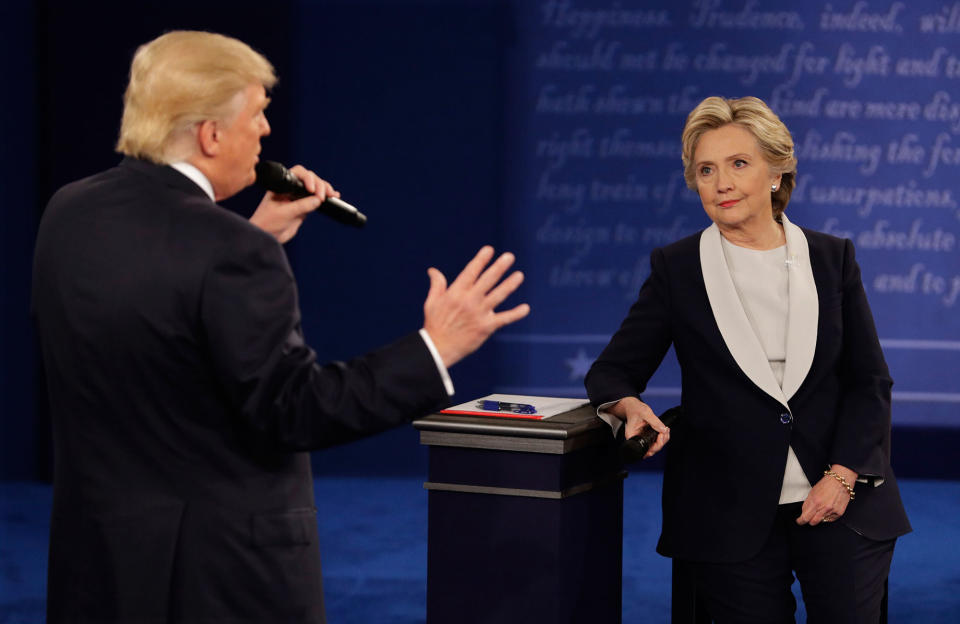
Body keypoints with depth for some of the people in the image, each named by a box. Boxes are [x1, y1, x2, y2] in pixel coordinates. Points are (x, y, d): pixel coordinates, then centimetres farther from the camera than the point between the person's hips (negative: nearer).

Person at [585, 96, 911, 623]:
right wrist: (631, 407, -20)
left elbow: (870, 381, 6)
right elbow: (614, 369, 4)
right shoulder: (675, 268, 3)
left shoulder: (831, 258, 6)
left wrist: (843, 476, -7)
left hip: (842, 501, 1)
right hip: (730, 515, -1)